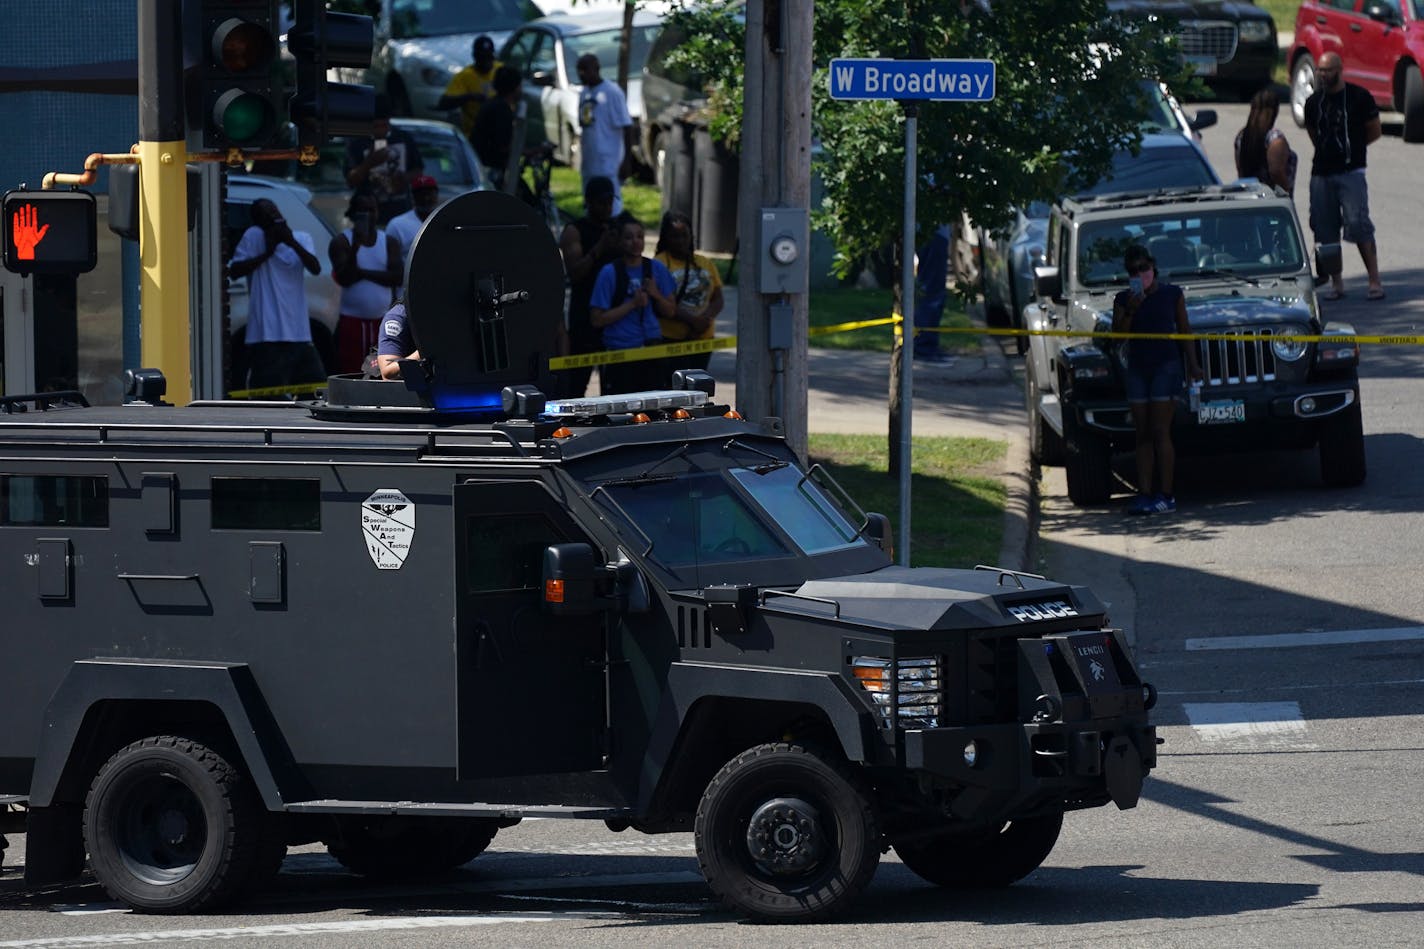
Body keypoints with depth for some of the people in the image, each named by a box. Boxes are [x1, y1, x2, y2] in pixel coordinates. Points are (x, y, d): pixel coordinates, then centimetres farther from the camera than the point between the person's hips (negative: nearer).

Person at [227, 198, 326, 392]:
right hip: (267, 336, -5)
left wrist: (292, 243, -17)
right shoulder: (254, 236, 1)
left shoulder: (302, 238, 12)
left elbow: (315, 268, -5)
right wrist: (266, 254, -12)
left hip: (298, 332, 5)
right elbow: (234, 270, -7)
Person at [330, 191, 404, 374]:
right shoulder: (341, 242, 1)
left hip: (382, 322, 3)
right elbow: (344, 278, -12)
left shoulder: (389, 242, 9)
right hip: (352, 321, -3)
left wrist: (363, 273, -11)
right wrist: (356, 244, -20)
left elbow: (398, 276, -4)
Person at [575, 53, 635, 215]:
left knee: (612, 206, -9)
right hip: (589, 164, 8)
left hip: (608, 165, -8)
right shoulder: (584, 93, 12)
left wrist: (627, 160, -15)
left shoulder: (612, 92, -10)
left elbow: (626, 127, -11)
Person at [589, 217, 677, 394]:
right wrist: (633, 304, -15)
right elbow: (597, 319, -9)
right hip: (620, 352, -4)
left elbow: (670, 311, 13)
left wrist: (655, 295, -7)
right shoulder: (610, 272, -6)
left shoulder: (656, 268, 6)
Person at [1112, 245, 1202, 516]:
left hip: (1166, 365, -4)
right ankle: (1144, 494, 1)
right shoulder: (1123, 300, 7)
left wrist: (1192, 364, 0)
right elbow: (1118, 335, -1)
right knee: (1143, 434, 2)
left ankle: (1166, 496, -11)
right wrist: (1130, 312, -15)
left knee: (1160, 432, -10)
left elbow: (1184, 331, 6)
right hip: (1137, 368, 4)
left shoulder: (1172, 294, 3)